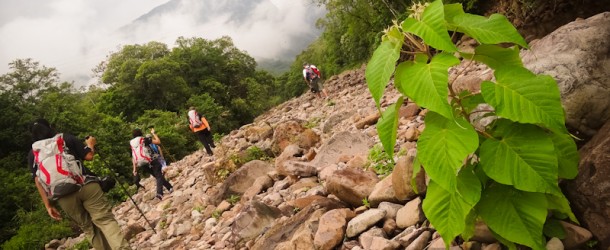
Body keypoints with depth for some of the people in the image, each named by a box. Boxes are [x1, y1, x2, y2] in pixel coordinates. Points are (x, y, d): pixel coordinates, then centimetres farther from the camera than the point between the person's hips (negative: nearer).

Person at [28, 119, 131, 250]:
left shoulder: (33, 153, 16)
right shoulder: (66, 138, 11)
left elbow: (38, 181, 9)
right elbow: (89, 156, 6)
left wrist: (48, 205, 10)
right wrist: (91, 144, 27)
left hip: (63, 195, 2)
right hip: (85, 185, -2)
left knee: (88, 228, 14)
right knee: (106, 219, -6)